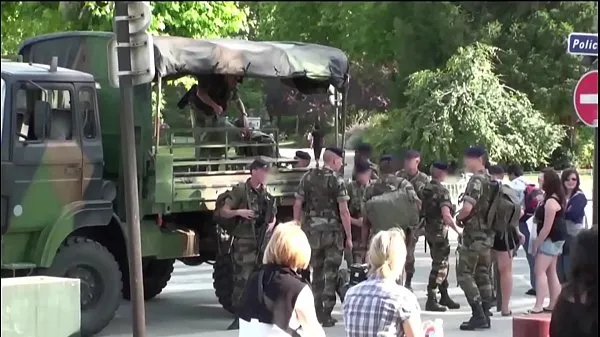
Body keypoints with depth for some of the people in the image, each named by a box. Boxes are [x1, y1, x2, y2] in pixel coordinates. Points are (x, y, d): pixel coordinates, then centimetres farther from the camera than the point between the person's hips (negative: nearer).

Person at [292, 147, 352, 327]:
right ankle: (326, 315, 0)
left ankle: (317, 312, 19)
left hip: (312, 231, 4)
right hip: (333, 231, -4)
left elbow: (297, 205, 5)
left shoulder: (308, 177, 5)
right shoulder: (337, 180, -9)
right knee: (331, 272, 2)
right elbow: (343, 211, -12)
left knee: (317, 271, 16)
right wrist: (348, 237, -7)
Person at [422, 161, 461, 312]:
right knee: (439, 266, -3)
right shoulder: (442, 191, -19)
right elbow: (446, 215, -27)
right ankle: (431, 301, -3)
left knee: (443, 263, 19)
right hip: (440, 231, -9)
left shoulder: (425, 189, 7)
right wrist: (457, 230, -18)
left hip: (429, 230, 9)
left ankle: (445, 297, 26)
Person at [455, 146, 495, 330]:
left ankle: (478, 315, -11)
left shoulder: (477, 180, -16)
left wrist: (459, 218, -6)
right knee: (482, 275, 12)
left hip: (474, 235, -9)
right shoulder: (491, 181, 12)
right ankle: (485, 315, 13)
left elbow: (467, 207, -26)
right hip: (488, 234, 9)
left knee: (465, 274, -5)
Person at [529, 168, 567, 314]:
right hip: (556, 239, 10)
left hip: (551, 239, -10)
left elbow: (547, 228, -22)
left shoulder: (551, 202, -21)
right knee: (551, 272, 14)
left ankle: (538, 306, -17)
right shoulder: (557, 198, 10)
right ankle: (554, 304, 18)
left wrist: (536, 244, -15)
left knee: (540, 271, -12)